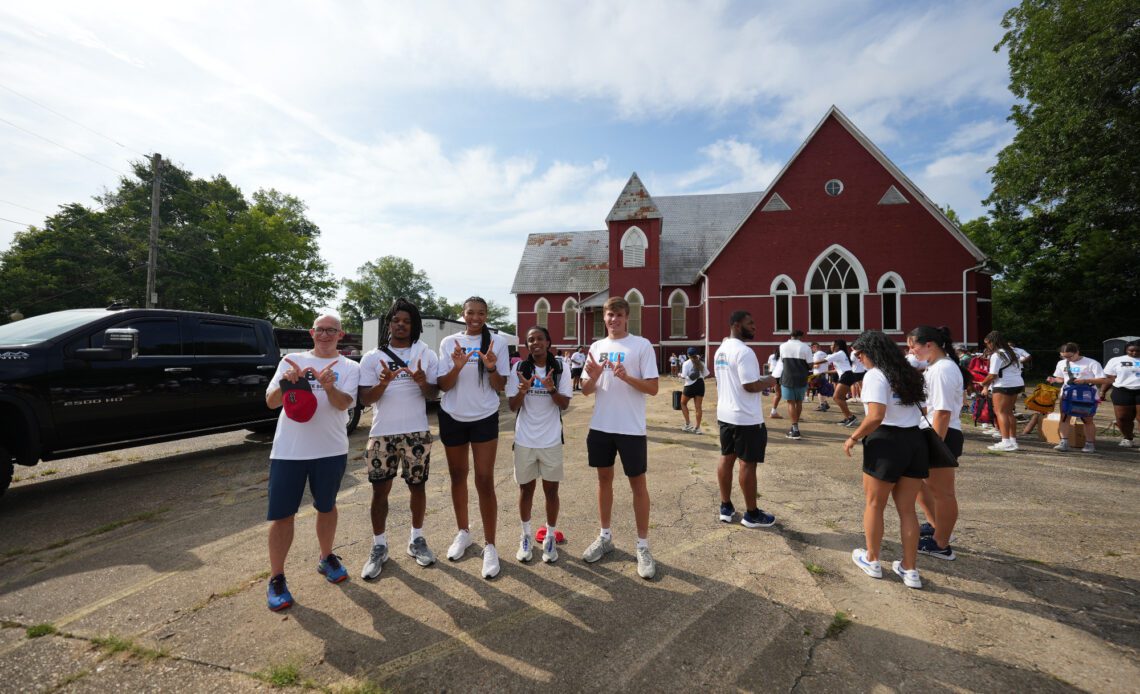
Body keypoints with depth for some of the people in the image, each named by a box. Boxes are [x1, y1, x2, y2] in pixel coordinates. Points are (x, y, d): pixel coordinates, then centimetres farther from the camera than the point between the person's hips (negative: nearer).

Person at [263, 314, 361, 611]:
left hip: (331, 450, 0)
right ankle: (276, 578, 18)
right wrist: (285, 382, -21)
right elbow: (270, 402, 0)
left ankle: (326, 558, 36)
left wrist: (329, 386, -34)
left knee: (326, 507, 16)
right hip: (288, 450, 0)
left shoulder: (349, 367, 1)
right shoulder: (291, 360, 4)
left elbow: (343, 403, -13)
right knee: (282, 513, 3)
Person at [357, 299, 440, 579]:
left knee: (417, 485, 10)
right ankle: (379, 547, 21)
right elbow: (365, 399, -1)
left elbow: (432, 394, 2)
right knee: (380, 490, 5)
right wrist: (383, 383, -21)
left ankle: (417, 540, 27)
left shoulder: (427, 355, 4)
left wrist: (422, 382, -21)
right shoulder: (372, 358, 4)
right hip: (382, 433, 0)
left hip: (417, 432, 0)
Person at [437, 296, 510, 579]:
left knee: (485, 481, -3)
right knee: (458, 476, 15)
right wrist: (457, 367, -22)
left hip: (484, 418, -2)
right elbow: (443, 386, -4)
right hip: (452, 417, 3)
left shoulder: (497, 342, -5)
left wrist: (491, 368, -24)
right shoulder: (449, 342, -1)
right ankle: (463, 532, 34)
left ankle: (490, 545, 9)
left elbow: (501, 387, -4)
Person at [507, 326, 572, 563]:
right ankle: (526, 537, 30)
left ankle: (550, 537, 26)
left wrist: (551, 389, -25)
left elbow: (565, 404, -6)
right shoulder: (519, 369, -4)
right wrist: (522, 390, -25)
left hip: (551, 440, 0)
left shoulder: (559, 370, -3)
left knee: (551, 490, 9)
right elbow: (512, 406, -5)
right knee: (526, 489, 13)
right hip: (524, 440, 0)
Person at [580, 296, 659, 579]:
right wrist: (594, 376, -13)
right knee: (604, 478, 15)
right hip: (600, 426, 5)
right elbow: (586, 391, 8)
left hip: (631, 428, -4)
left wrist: (626, 376, -24)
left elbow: (652, 388, -9)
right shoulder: (596, 347, 8)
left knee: (637, 483, 5)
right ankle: (605, 536, 32)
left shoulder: (642, 345, -6)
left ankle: (643, 546, 18)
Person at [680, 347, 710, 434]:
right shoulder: (701, 363, 7)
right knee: (698, 406, 5)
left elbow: (683, 377, -14)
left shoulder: (686, 363, -7)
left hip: (690, 385, -4)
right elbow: (706, 375, 8)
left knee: (683, 403, 16)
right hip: (700, 384, 4)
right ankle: (697, 427, 6)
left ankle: (688, 424, 8)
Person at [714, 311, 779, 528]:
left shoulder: (720, 350, 11)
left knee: (727, 457, 14)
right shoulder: (744, 351, -19)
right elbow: (750, 385, -23)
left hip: (725, 413, 9)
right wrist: (769, 381, -6)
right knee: (747, 463, 1)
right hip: (746, 417, -9)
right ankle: (751, 514, 14)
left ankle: (726, 507, 24)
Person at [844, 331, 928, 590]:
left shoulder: (875, 375, -12)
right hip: (915, 441, 7)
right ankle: (910, 570, 23)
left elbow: (876, 416, -21)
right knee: (907, 509, 15)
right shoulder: (906, 372, 12)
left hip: (887, 442, -7)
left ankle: (872, 561, 26)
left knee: (874, 505, 12)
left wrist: (853, 438, -10)